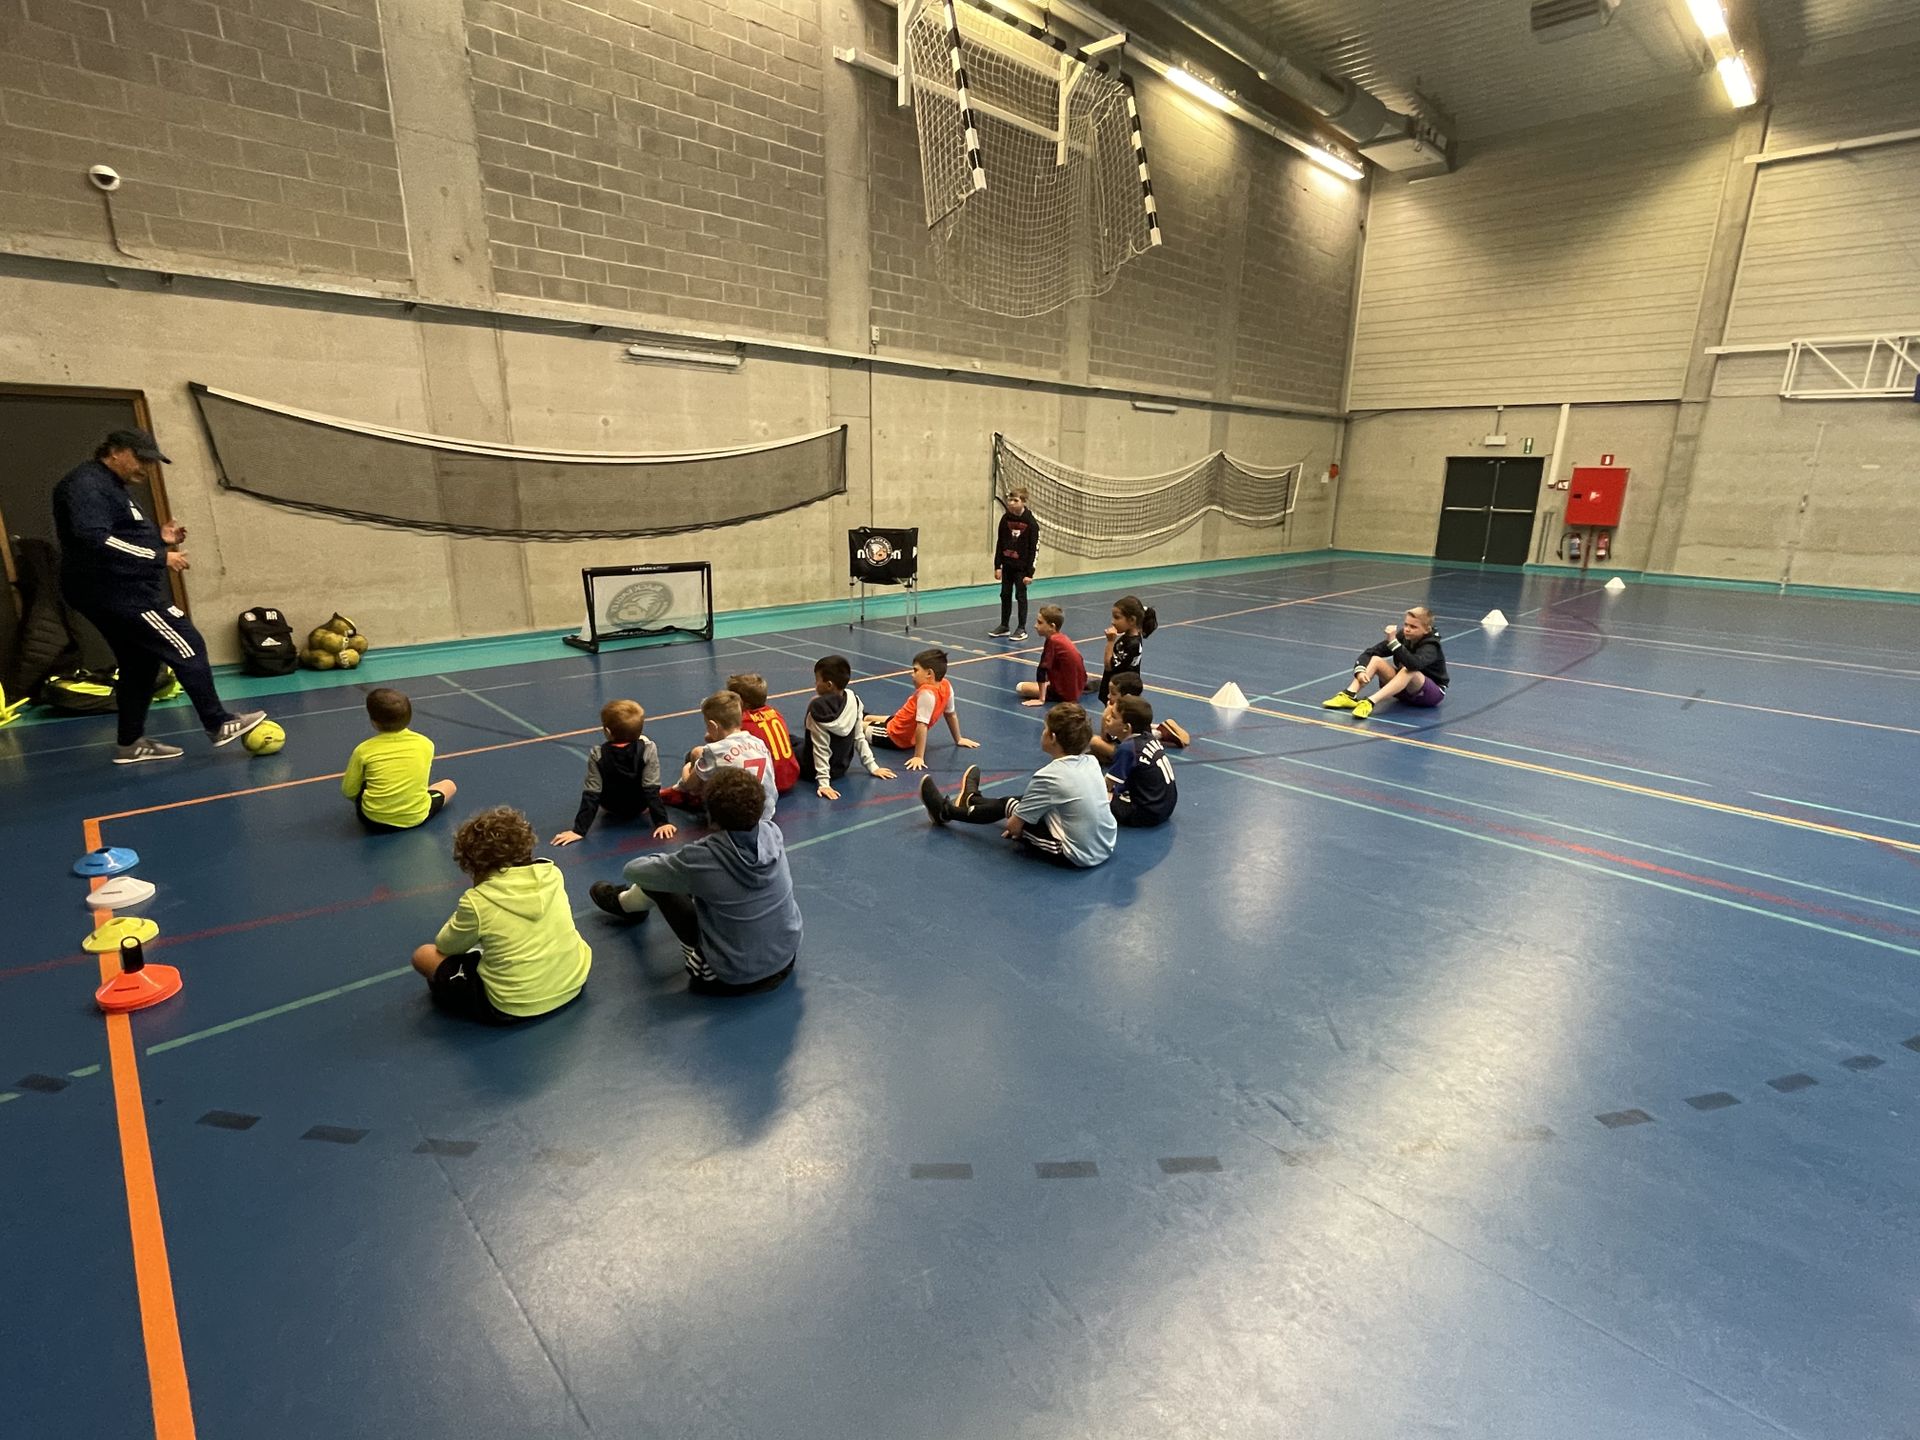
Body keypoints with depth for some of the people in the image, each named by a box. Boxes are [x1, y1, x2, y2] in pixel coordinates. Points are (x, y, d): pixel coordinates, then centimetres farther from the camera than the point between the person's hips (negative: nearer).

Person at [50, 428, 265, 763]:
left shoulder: (110, 486, 20)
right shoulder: (86, 484, -13)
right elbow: (95, 539, -24)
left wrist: (160, 538, 7)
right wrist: (160, 557, -21)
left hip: (122, 591, 11)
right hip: (120, 591, -11)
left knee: (139, 665, 13)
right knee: (188, 649, -9)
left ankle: (131, 743, 19)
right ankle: (219, 724, -5)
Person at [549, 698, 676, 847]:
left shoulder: (597, 755, -27)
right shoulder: (647, 749, -29)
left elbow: (591, 795, -25)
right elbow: (652, 790, -28)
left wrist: (579, 830, -19)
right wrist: (661, 822, -23)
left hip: (610, 808, 0)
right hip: (640, 808, 0)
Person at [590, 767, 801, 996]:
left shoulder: (702, 858, -27)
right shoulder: (773, 831, -15)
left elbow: (633, 871, -9)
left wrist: (664, 862, 14)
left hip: (734, 978, -5)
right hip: (787, 959, 5)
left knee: (657, 881, 9)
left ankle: (625, 903, 45)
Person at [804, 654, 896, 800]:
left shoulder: (818, 708, -28)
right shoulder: (853, 700, -11)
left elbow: (820, 748, -26)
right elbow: (859, 737, -5)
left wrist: (823, 782, -23)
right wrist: (872, 766, 3)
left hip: (813, 769, -6)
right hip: (841, 767, 6)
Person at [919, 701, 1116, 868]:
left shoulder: (1048, 777, -22)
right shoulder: (1092, 762, -2)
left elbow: (1013, 825, -13)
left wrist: (1014, 827, 11)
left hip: (1076, 857, -7)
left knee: (1008, 807, 10)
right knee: (1026, 802, 22)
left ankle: (947, 811, 33)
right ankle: (972, 800, 50)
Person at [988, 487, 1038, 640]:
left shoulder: (1031, 523, -12)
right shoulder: (1005, 519, 0)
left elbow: (1034, 548, -11)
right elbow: (999, 544, 6)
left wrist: (1030, 572, -13)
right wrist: (997, 566, 3)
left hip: (1022, 567, -4)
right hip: (1007, 565, 5)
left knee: (1021, 596, 2)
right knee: (1005, 595, 12)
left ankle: (1022, 628, 12)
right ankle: (1004, 626, 24)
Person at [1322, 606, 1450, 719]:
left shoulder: (1431, 646, -21)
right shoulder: (1402, 637, -6)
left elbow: (1414, 664, -44)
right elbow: (1369, 652, -12)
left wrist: (1393, 642, -46)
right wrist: (1360, 671, -31)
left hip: (1432, 693, -6)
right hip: (1405, 689, 6)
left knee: (1409, 671, -38)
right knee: (1376, 659, -16)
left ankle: (1370, 702, -50)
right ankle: (1349, 695, -35)